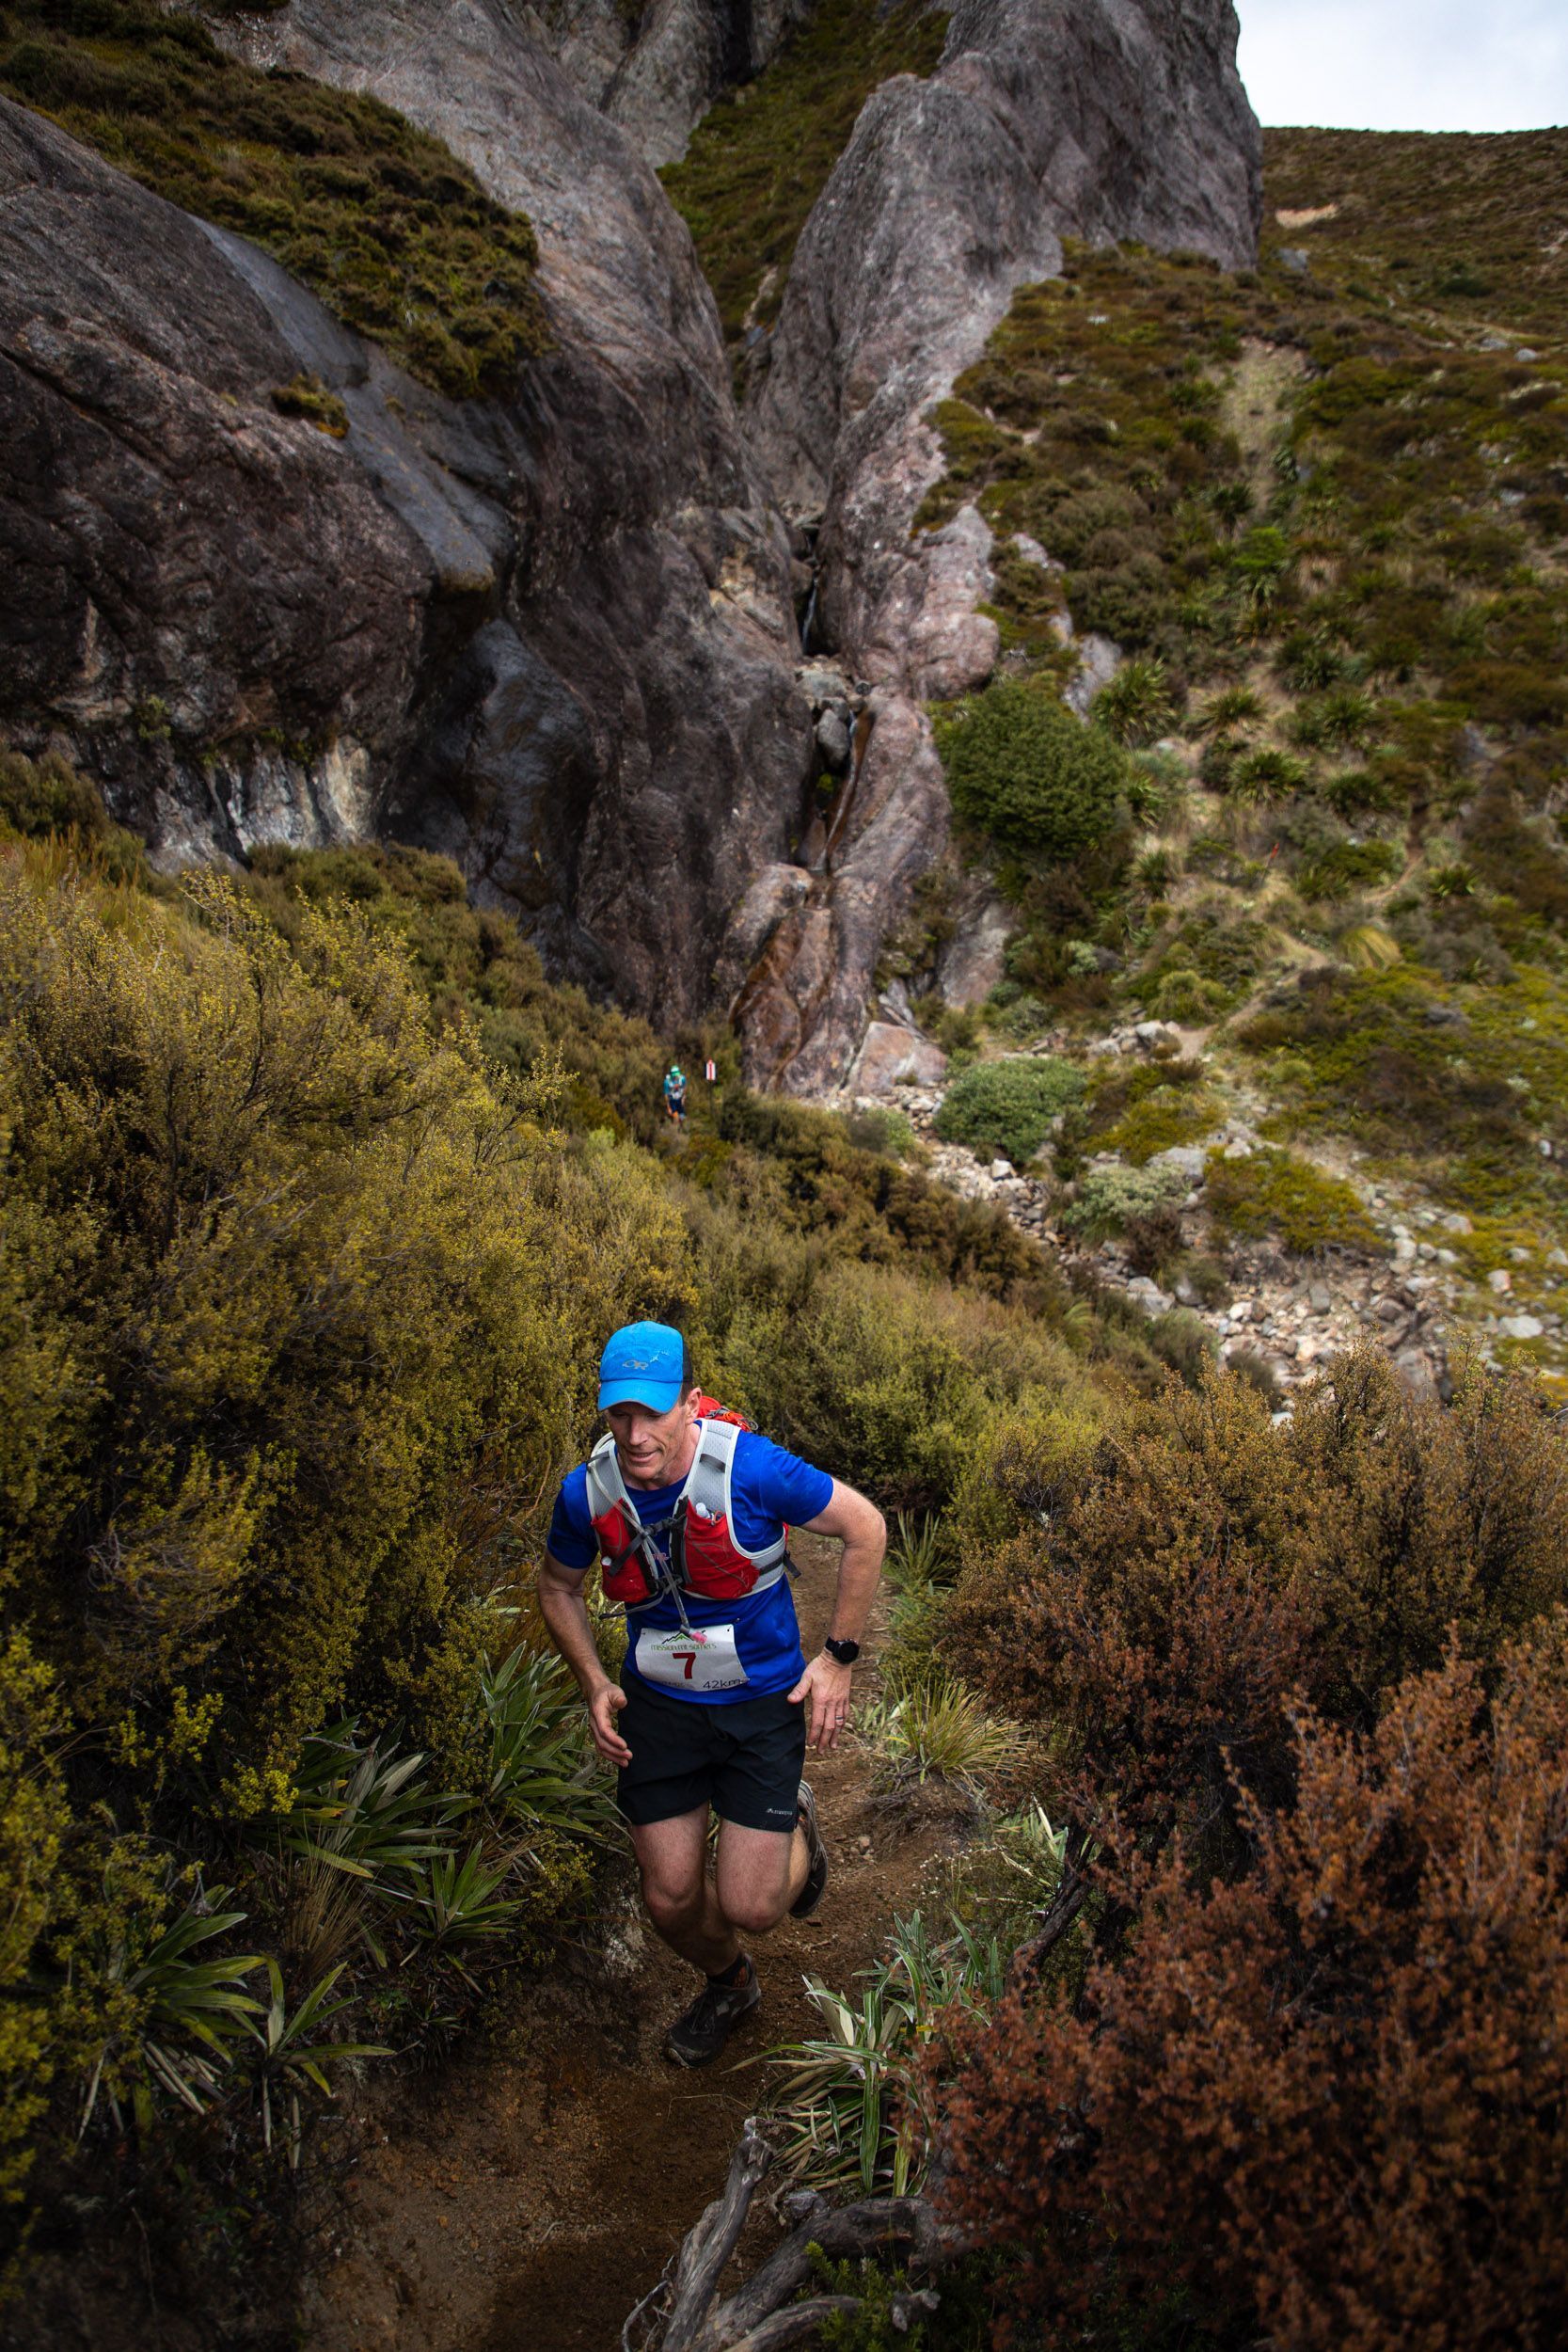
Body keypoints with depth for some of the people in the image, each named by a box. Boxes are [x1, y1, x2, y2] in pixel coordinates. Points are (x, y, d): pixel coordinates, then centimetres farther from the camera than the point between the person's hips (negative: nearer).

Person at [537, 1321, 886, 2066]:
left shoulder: (750, 1467, -27)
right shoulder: (588, 1493, -15)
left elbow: (865, 1528, -13)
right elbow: (558, 1585, 8)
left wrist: (839, 1656, -10)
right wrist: (594, 1685, -3)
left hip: (762, 1702, -3)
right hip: (658, 1705, 3)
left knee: (751, 1909, -2)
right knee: (671, 1901, 9)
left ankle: (796, 1827, 34)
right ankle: (728, 1984, 44)